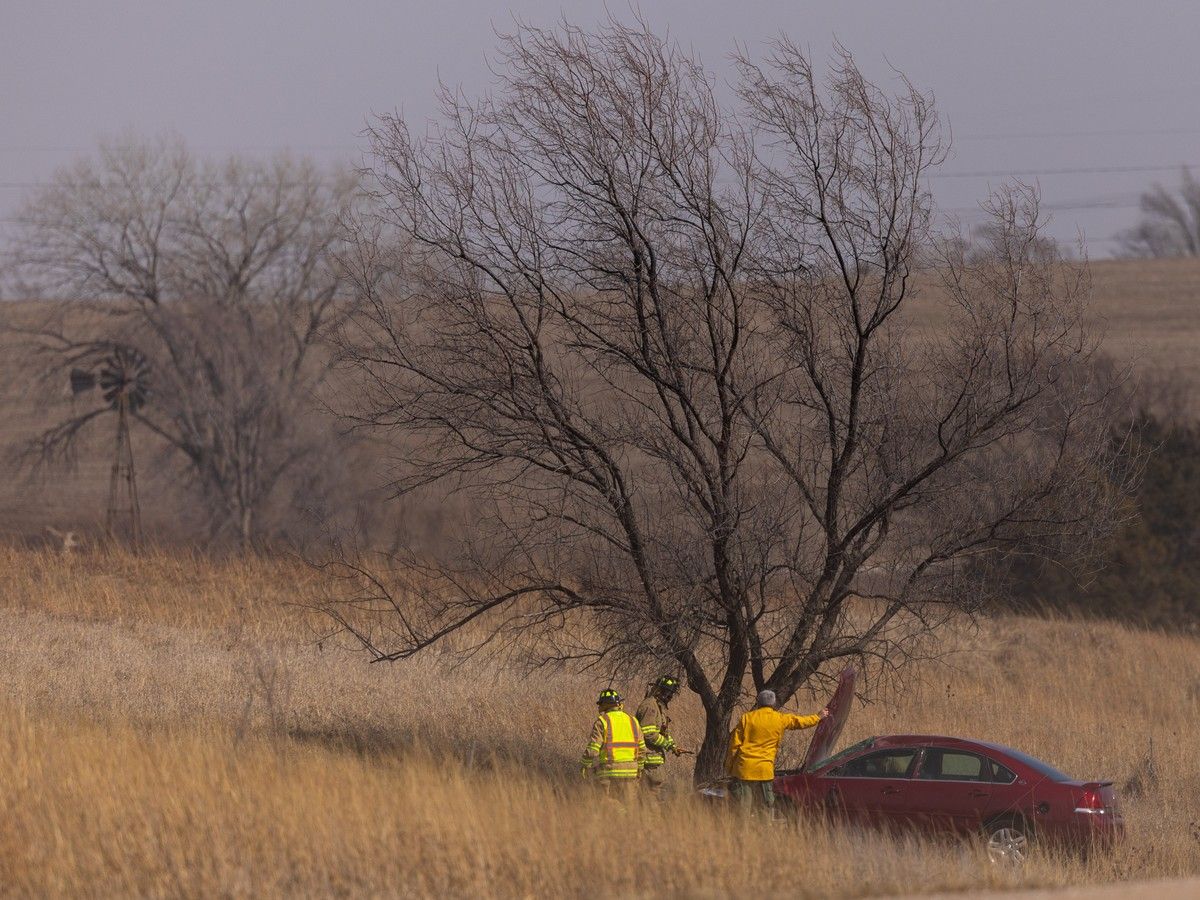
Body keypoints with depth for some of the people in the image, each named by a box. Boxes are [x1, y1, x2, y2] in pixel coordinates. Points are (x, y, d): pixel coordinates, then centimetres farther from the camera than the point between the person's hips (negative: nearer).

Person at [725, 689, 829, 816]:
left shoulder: (747, 718, 1)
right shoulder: (780, 719, 2)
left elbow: (734, 744, 2)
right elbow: (801, 722, 19)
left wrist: (728, 766, 11)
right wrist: (818, 717, 38)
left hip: (744, 767, 0)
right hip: (764, 770, 0)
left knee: (743, 808, 0)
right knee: (766, 809, 6)